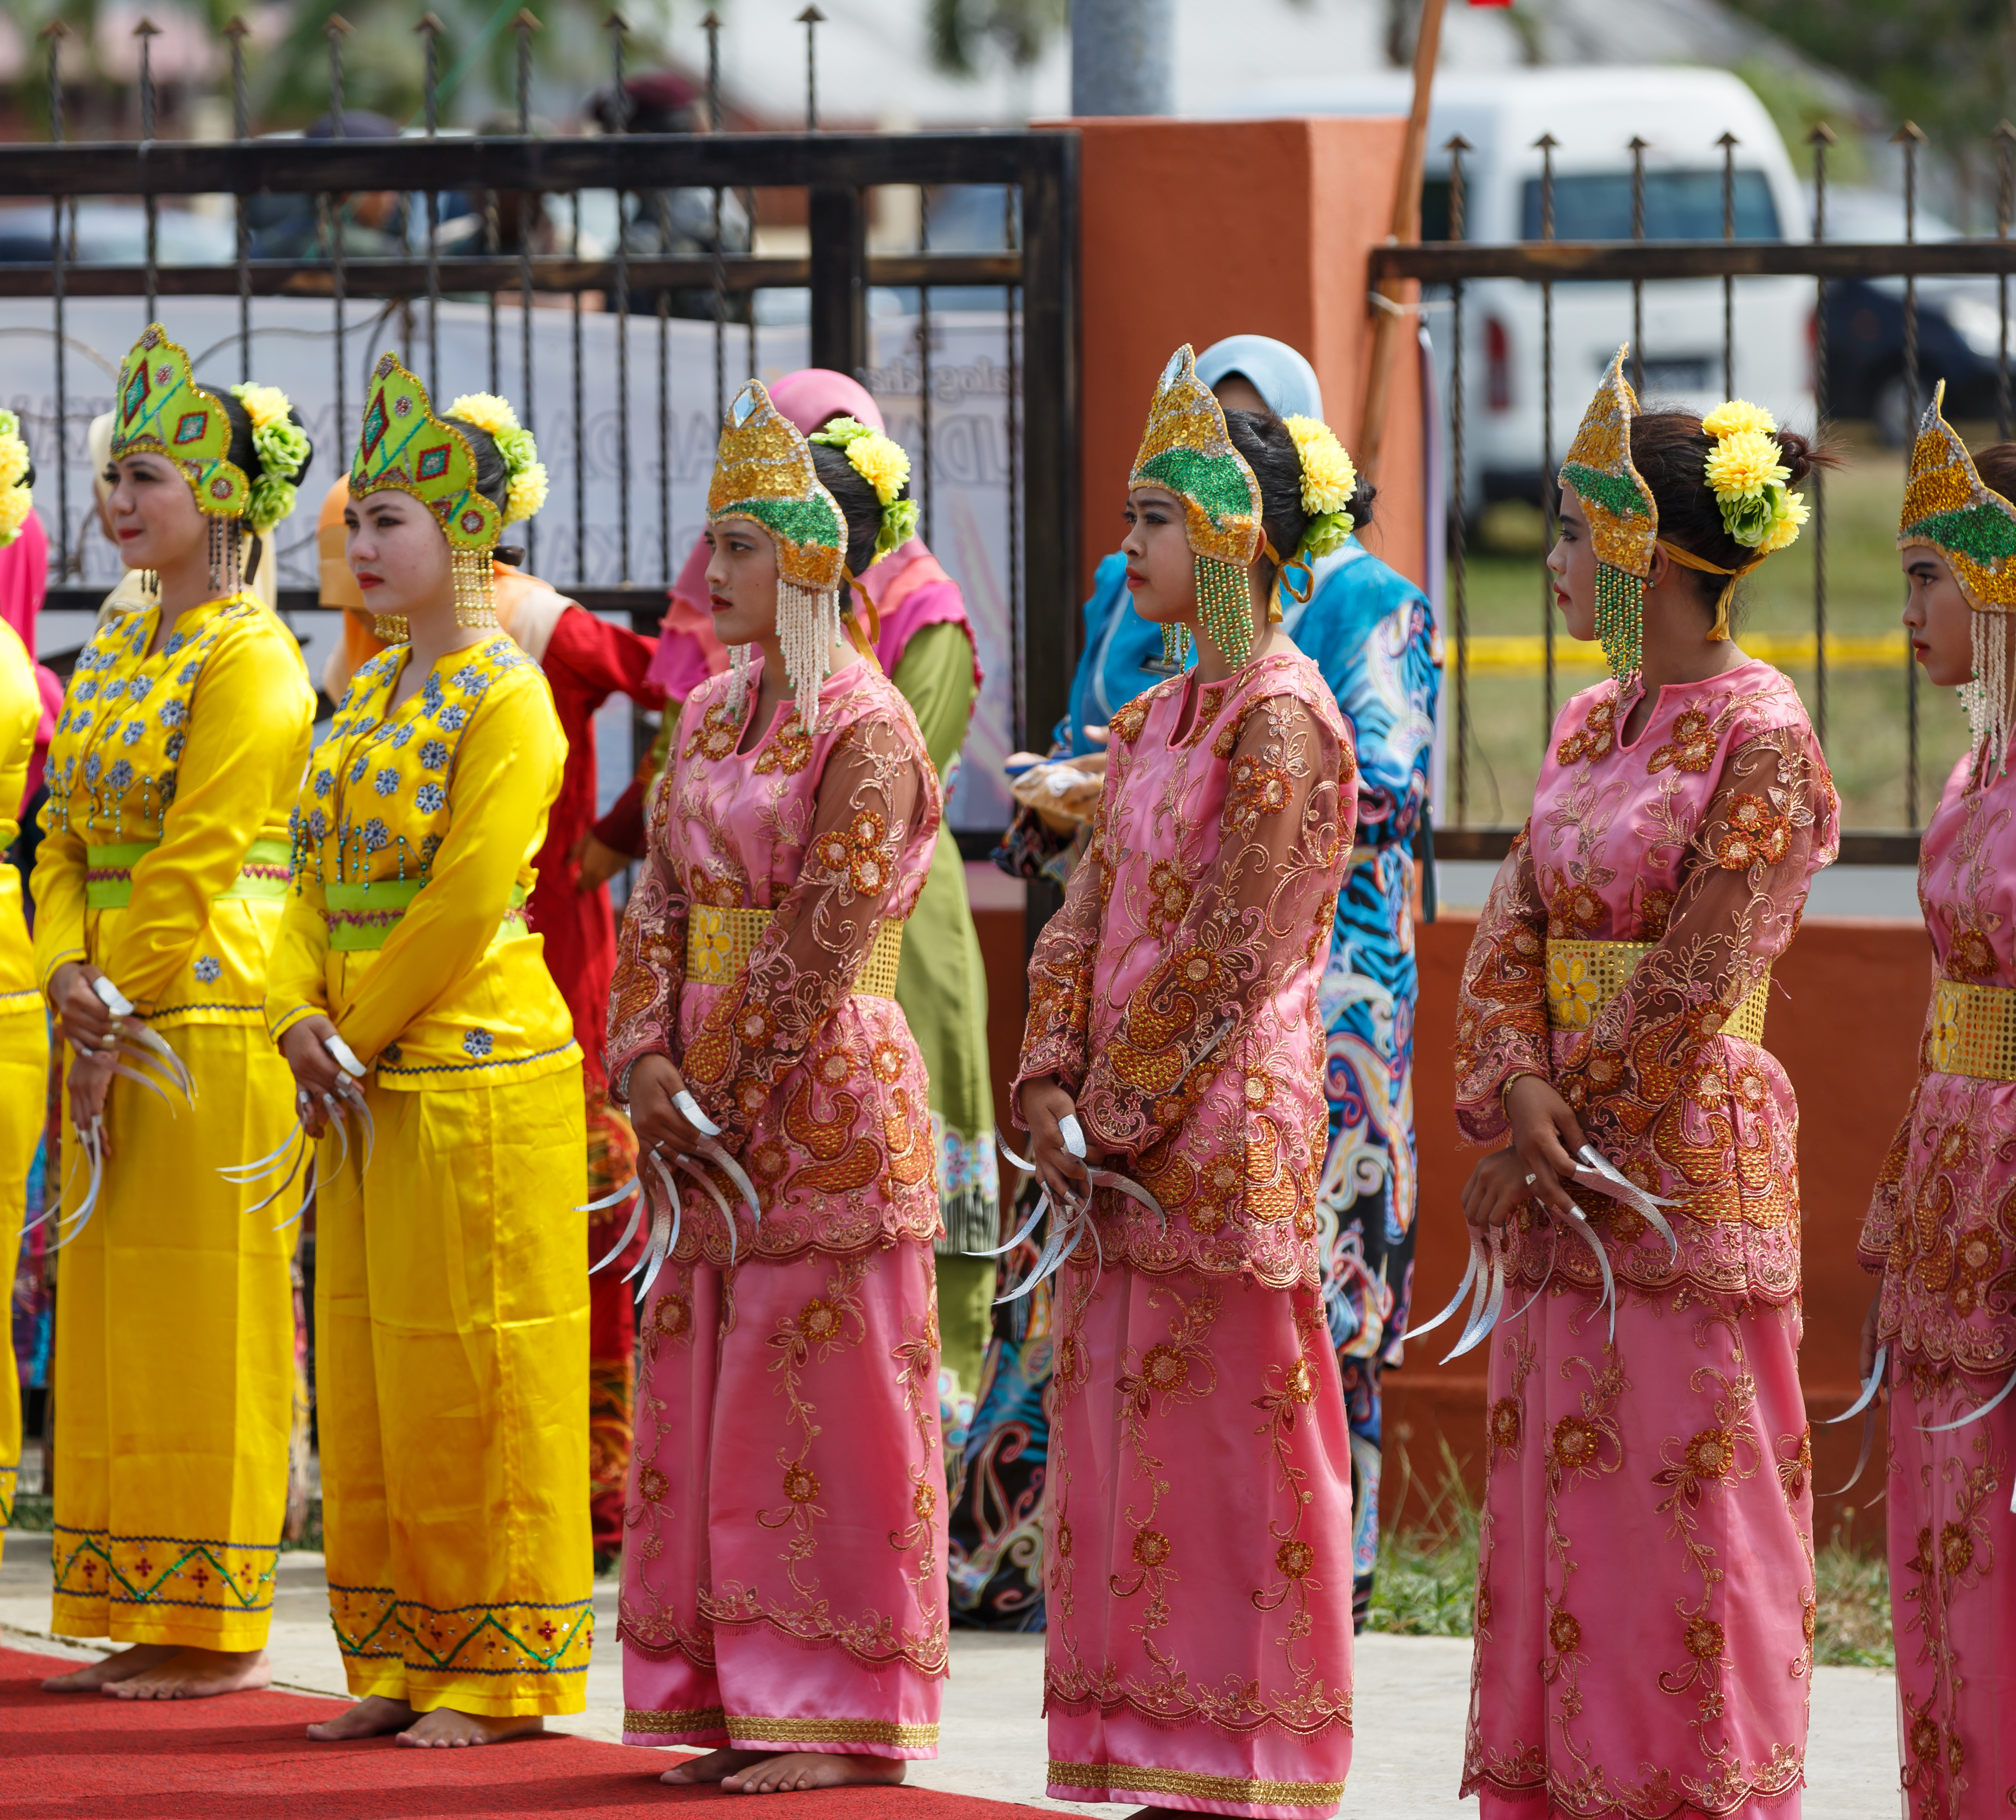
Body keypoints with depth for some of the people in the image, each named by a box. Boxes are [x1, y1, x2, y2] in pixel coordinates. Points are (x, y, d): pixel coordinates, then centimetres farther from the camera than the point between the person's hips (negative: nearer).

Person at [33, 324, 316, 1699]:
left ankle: (224, 1632, -1)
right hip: (111, 1021, 9)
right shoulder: (114, 650, 15)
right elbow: (67, 835, 14)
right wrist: (69, 971, -2)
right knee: (114, 1315, 9)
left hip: (211, 1018, -9)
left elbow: (195, 868, -15)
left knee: (209, 1319, -5)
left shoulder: (250, 662, -11)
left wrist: (125, 1010, -12)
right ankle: (151, 1622, 14)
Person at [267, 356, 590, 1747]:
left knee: (468, 1373, -5)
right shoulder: (371, 694, 14)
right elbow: (319, 873, 12)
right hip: (364, 1081, 8)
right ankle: (401, 1670, 16)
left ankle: (497, 1676, 2)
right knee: (370, 1372, 10)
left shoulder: (507, 701, -11)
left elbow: (462, 904, -16)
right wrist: (303, 1016, -3)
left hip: (476, 1071, -8)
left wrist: (363, 1037, -11)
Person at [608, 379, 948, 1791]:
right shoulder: (713, 716, 12)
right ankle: (740, 1701, 14)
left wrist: (732, 1087, -14)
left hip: (823, 1102, -8)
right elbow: (663, 902, 10)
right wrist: (649, 1058, -4)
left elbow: (825, 938, -15)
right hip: (708, 1110, 8)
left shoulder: (867, 732, -11)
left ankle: (843, 1717, 0)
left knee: (826, 1408, -4)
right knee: (707, 1403, 9)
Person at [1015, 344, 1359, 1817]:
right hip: (1118, 1146, 9)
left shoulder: (1282, 722, -12)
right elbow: (1086, 919, 13)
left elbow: (1230, 959, -16)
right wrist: (1053, 1090, 1)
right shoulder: (1159, 716, 14)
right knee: (1125, 1455, 10)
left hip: (1221, 1135, -9)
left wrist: (1118, 1116, -13)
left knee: (1230, 1456, -5)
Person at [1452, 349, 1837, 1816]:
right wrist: (1517, 1093, -9)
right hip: (1567, 1183, 8)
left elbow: (1692, 989, -16)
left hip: (1687, 1167, -8)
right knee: (1555, 1508, 9)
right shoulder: (1591, 724, 12)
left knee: (1689, 1514, -4)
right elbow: (1513, 933, 8)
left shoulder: (1760, 739, -12)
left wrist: (1546, 1140, -13)